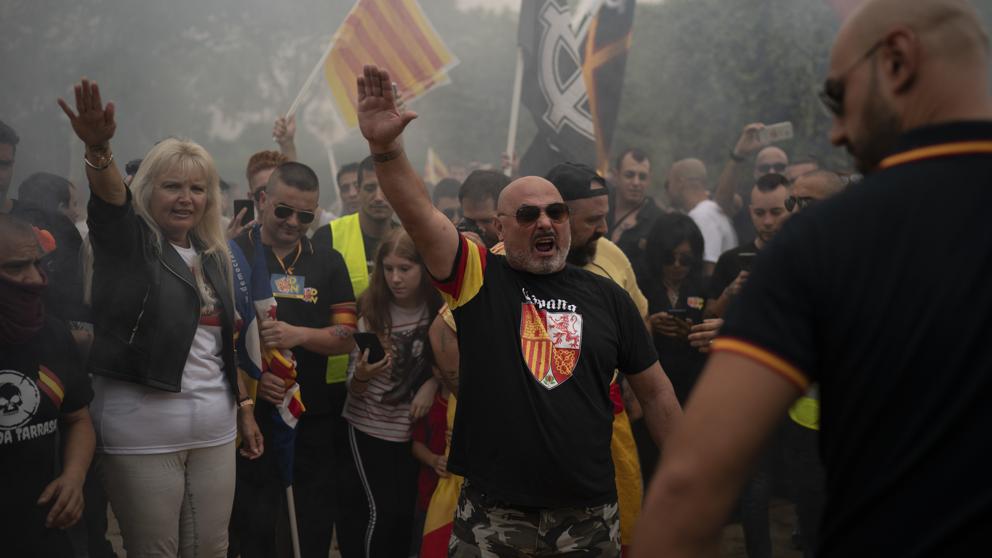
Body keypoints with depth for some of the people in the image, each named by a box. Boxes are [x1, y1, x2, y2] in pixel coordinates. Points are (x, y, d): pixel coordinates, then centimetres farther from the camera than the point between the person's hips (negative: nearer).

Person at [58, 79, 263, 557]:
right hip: (141, 432, -5)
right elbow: (109, 196, -27)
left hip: (215, 430, 5)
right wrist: (98, 149, -46)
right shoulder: (128, 243, -4)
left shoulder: (214, 257, 13)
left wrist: (244, 409, 18)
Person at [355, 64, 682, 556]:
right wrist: (385, 148, -30)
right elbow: (420, 215, -15)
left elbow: (654, 390, 11)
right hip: (492, 513, -2)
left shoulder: (606, 296, 6)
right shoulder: (480, 278, 0)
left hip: (590, 512, 2)